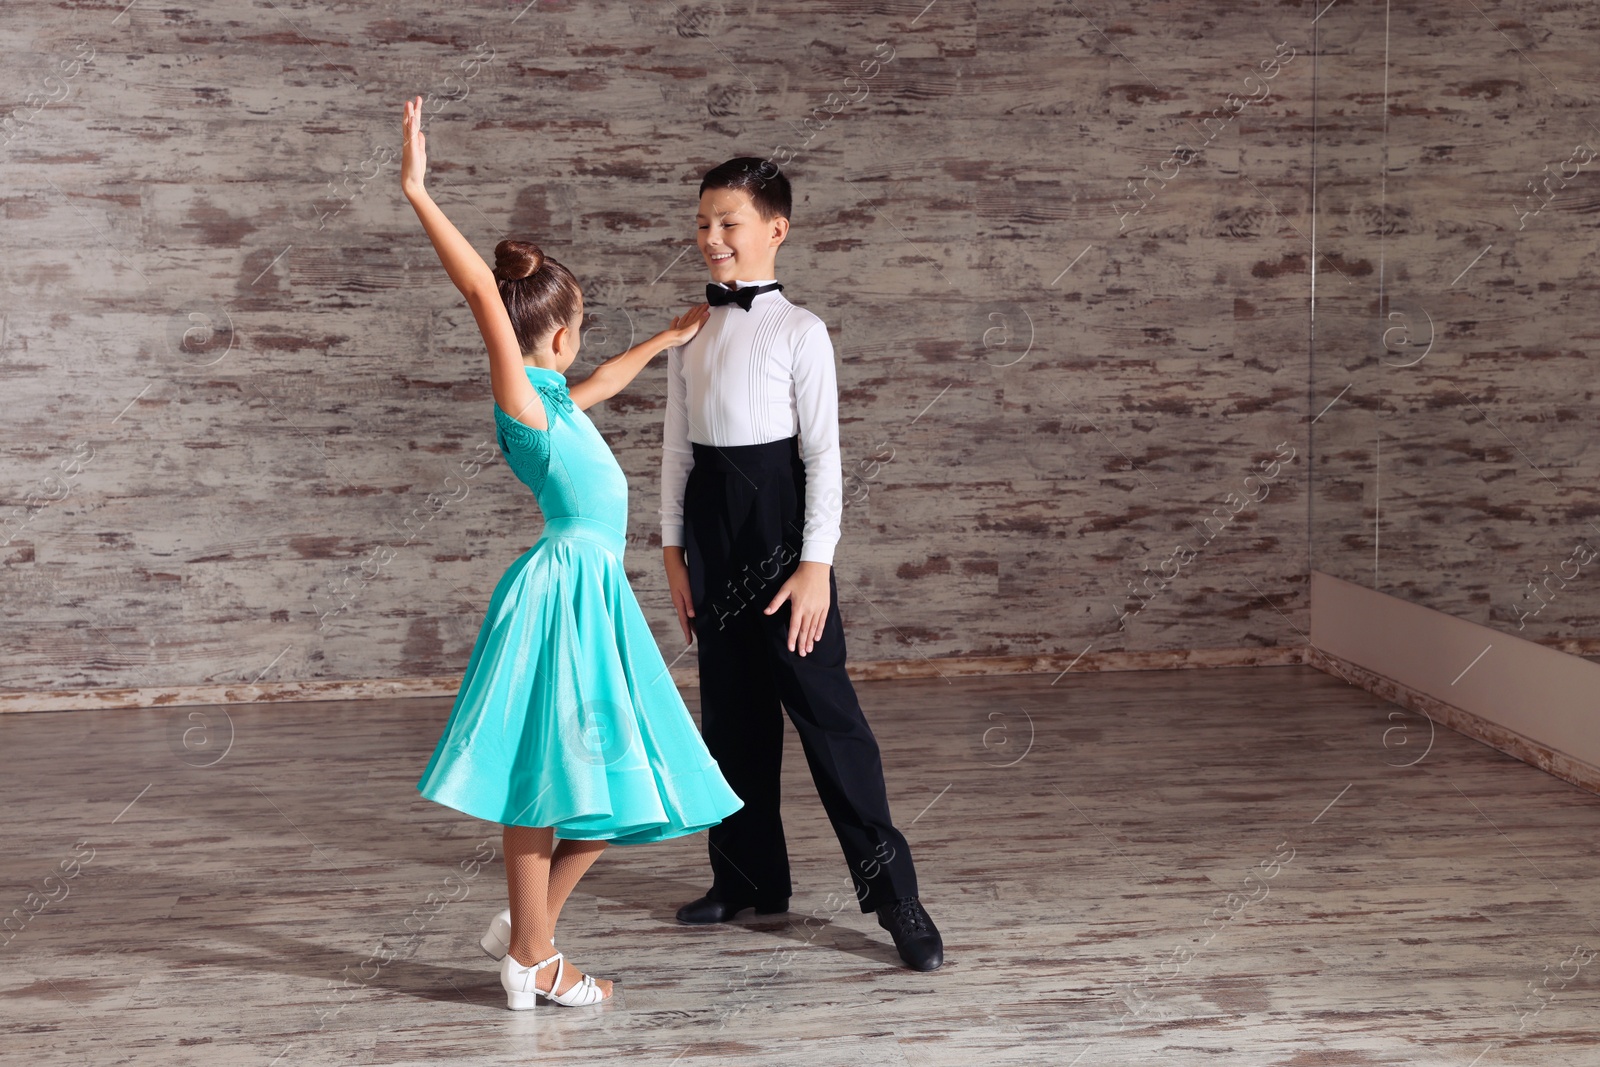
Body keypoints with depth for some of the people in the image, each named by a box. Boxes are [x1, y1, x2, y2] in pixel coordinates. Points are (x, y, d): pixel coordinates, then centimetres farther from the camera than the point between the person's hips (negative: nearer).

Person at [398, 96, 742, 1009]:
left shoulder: (551, 401, 19)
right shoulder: (522, 392, -7)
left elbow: (602, 383, 41)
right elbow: (481, 291, -19)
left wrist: (669, 340, 52)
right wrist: (419, 195, -24)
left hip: (597, 592, 10)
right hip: (565, 587, -10)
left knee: (615, 782, 12)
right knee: (548, 778, -1)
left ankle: (526, 924, 23)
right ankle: (532, 958, 8)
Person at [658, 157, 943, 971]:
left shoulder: (798, 332, -8)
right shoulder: (689, 333, 8)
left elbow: (823, 453, -10)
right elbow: (677, 447, 11)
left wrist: (815, 564, -14)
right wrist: (674, 549, 8)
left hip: (777, 516, -6)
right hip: (710, 518, 6)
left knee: (824, 706, -7)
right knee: (730, 710, 12)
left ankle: (891, 889, -1)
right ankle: (746, 877, 23)